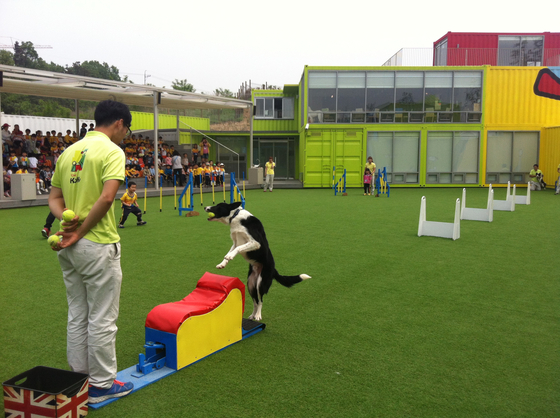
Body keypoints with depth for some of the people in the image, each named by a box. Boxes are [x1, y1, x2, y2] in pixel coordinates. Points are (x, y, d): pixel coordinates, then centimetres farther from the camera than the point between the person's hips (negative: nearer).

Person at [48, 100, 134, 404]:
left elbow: (54, 198, 11)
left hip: (70, 248, 8)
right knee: (102, 319, 4)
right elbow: (107, 197, -24)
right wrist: (80, 232, -16)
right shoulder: (112, 151, -11)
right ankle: (101, 384, 16)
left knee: (77, 316, 17)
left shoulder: (69, 151, 14)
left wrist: (68, 221, -6)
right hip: (98, 245, -8)